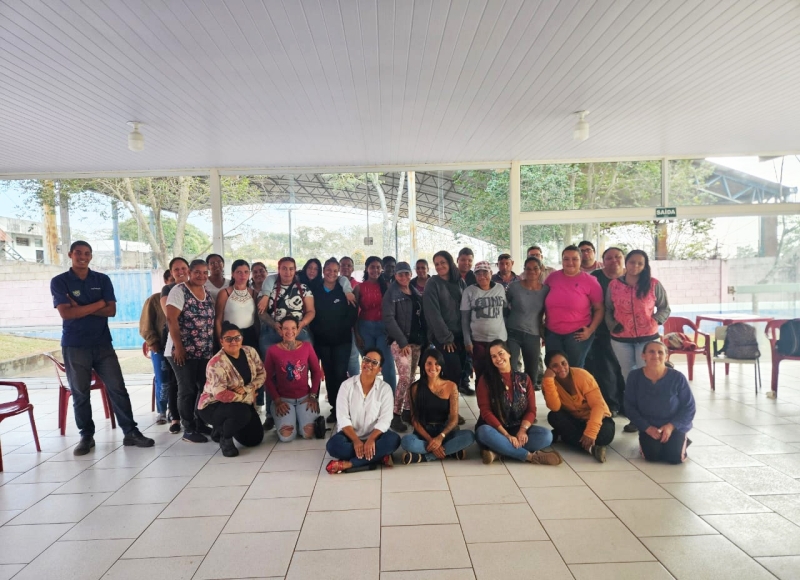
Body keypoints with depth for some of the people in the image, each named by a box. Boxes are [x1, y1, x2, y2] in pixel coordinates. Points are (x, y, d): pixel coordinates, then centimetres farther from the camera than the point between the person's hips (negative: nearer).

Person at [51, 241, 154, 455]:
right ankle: (86, 436, 19)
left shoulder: (103, 280, 7)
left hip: (103, 343, 2)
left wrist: (80, 308, -11)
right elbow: (66, 313, -13)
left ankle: (131, 432, 6)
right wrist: (98, 304, -10)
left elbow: (111, 310, -2)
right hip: (74, 346, -2)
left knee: (118, 389, 0)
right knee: (80, 393, 5)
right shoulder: (59, 282, 0)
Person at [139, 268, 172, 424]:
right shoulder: (154, 300, 3)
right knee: (163, 382, 1)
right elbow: (145, 325, 1)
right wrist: (153, 343, -6)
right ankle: (161, 412, 16)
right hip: (161, 347, -1)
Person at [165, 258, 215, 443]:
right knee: (187, 390, 1)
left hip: (205, 351, 7)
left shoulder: (208, 293, 11)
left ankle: (200, 424, 25)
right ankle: (188, 429, 12)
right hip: (184, 351, -6)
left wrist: (214, 345, 11)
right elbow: (171, 320, -15)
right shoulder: (179, 291, -9)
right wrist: (178, 347, -18)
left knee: (205, 388, 11)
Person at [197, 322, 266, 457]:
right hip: (213, 406, -7)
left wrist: (247, 389, -21)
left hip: (241, 404, 7)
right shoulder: (217, 363, -26)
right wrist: (248, 398, -24)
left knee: (255, 438, 1)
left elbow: (262, 373, -1)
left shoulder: (250, 352, -6)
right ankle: (225, 438, -4)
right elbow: (220, 394, -33)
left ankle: (226, 426, 28)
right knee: (242, 413, -37)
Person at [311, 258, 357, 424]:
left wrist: (342, 329, -9)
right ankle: (334, 407, 17)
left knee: (340, 373, -8)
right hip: (322, 340, 2)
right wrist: (316, 331, -4)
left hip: (342, 339, -2)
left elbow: (352, 314, -4)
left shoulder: (344, 291, 0)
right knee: (329, 374, 8)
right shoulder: (315, 291, 4)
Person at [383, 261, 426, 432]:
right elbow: (389, 319, -13)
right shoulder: (391, 294, -5)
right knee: (404, 378, -14)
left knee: (411, 378, 9)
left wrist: (424, 339, 4)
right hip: (400, 342, -6)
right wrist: (402, 342, -17)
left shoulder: (416, 293, 14)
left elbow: (422, 317, 14)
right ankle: (396, 416, -5)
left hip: (416, 341, 6)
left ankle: (408, 410, 19)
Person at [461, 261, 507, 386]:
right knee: (481, 375, 7)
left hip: (499, 338, 2)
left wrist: (508, 333, 8)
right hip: (478, 340, -2)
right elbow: (465, 318, -2)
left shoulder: (500, 288, 4)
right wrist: (467, 341, -6)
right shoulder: (469, 291, -3)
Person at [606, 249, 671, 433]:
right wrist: (612, 325, -9)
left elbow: (665, 308, 5)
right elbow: (608, 310, 7)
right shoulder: (614, 285, 0)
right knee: (628, 377, 10)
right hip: (621, 339, 2)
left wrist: (656, 321, -11)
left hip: (648, 338, -1)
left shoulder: (653, 284, -3)